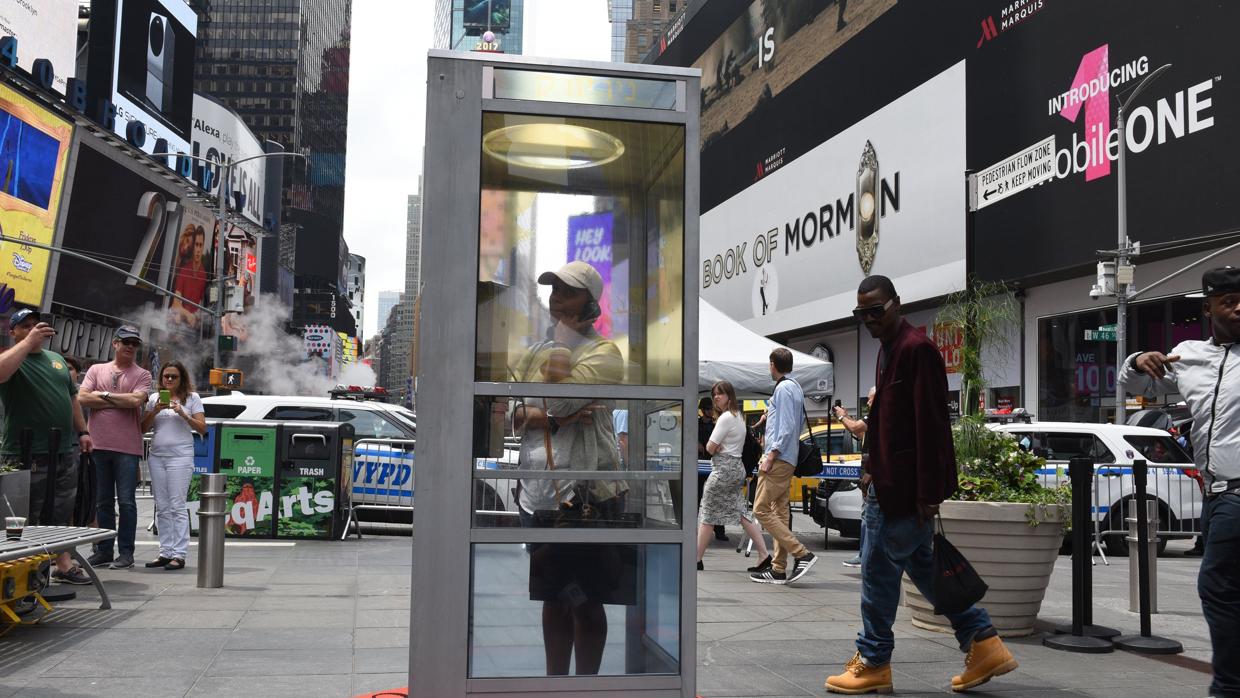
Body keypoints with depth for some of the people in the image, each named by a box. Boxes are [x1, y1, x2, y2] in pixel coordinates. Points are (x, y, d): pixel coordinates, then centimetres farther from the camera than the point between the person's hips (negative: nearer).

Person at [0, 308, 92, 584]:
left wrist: (82, 432, 17)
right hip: (27, 457, -7)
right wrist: (29, 341, -26)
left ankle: (64, 564, 21)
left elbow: (72, 398, 23)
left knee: (63, 515, 13)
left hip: (64, 454, 7)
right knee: (27, 520, 0)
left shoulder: (57, 359, 18)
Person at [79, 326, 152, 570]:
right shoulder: (97, 370, 12)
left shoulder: (142, 375, 5)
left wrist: (104, 395, -3)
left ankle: (126, 552, 4)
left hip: (127, 448, -3)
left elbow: (136, 400, -13)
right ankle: (104, 550, 17)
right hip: (99, 445, 3)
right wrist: (120, 401, -5)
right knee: (103, 502, 10)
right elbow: (83, 397, -2)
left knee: (126, 502, -2)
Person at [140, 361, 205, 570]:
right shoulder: (154, 398, 13)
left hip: (180, 457, -5)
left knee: (177, 506, -8)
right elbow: (143, 428, 10)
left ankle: (179, 555, -7)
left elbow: (202, 428, -1)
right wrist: (155, 411, -5)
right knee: (162, 508, 8)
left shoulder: (192, 398, 4)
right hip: (157, 456, 5)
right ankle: (165, 552, 13)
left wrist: (183, 414, -13)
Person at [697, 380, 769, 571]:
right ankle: (764, 555, 1)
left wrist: (716, 448, 4)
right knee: (742, 514, 7)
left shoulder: (725, 418, -14)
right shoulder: (738, 416, 16)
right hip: (737, 467, 9)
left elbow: (710, 448, -14)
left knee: (707, 515, -1)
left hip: (723, 469, -9)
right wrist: (719, 448, 3)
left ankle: (697, 560, 4)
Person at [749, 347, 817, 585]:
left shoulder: (783, 388, -12)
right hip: (788, 460, 10)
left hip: (778, 458, -10)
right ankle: (779, 569, 10)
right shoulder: (796, 387, 18)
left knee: (761, 509, -10)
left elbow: (787, 427, -19)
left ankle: (801, 554, -13)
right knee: (780, 511, 9)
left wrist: (771, 456, -20)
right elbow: (798, 421, 22)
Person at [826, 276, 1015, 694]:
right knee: (922, 566, 15)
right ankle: (983, 645, 20)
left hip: (905, 487, -10)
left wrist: (927, 494, -22)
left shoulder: (916, 349, -16)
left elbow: (930, 425, -20)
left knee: (878, 570, 0)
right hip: (890, 483, 10)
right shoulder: (890, 349, 15)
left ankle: (873, 663, 13)